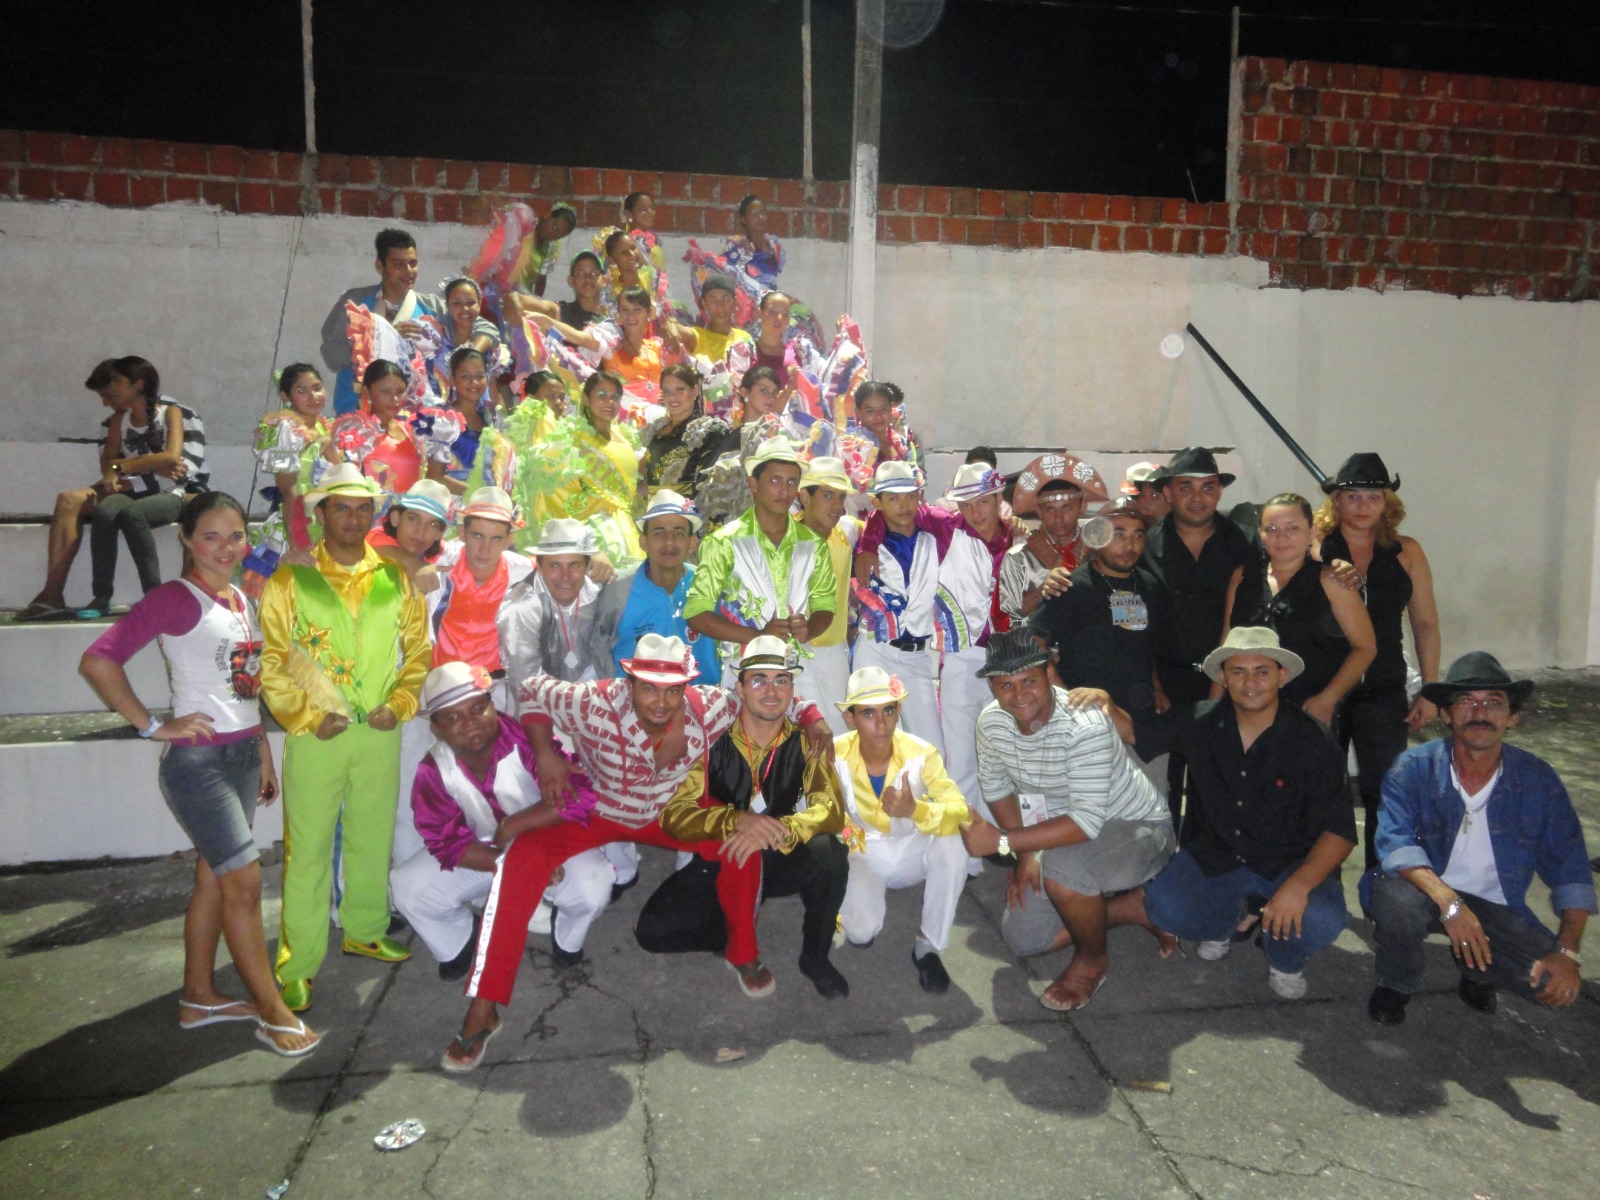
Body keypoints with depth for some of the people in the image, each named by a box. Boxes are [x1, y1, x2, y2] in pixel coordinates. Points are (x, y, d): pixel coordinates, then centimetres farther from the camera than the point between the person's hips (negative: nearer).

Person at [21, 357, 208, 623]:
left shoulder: (171, 412, 4)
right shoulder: (119, 420, 19)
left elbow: (172, 457, -12)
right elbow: (107, 465, 8)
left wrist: (121, 466, -4)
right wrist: (154, 467, -10)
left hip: (173, 494, -5)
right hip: (133, 493, 5)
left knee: (131, 511, -36)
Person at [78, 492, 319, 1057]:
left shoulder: (240, 599, 12)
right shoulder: (175, 598, -12)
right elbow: (97, 661, -20)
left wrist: (263, 753, 17)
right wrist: (153, 726, -16)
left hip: (242, 756, 8)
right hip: (197, 760, -8)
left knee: (213, 878, 16)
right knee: (244, 880, -5)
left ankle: (199, 997, 29)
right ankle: (272, 1011, 6)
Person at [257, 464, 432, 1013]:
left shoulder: (395, 580, 5)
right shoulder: (289, 581, -3)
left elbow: (418, 649, 9)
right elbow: (271, 662, -4)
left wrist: (399, 704, -4)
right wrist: (307, 717, -12)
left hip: (380, 734, 3)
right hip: (315, 736, -3)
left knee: (373, 840, 15)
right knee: (307, 849, 3)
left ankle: (363, 931, 35)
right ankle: (297, 964, 15)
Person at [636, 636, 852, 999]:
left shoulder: (806, 742, -9)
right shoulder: (713, 741, -12)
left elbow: (831, 810, -22)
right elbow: (673, 815, -20)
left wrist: (779, 830, -42)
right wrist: (738, 820, -37)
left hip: (781, 862, 0)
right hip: (720, 863, 0)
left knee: (828, 851, -31)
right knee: (653, 930, -21)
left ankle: (815, 957, -6)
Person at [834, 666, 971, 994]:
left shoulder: (922, 753, -21)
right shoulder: (837, 755, -19)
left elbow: (960, 812, -33)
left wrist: (916, 810, -50)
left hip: (913, 850, 0)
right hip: (864, 853, 0)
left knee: (951, 840, -33)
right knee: (859, 932, -24)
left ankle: (929, 945, -13)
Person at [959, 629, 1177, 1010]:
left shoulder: (1086, 726, -34)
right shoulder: (992, 722, -13)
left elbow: (1087, 822, -37)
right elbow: (995, 787, 4)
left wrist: (1002, 841, -36)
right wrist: (1025, 853, -5)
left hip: (1139, 830, -7)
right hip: (1066, 838, 7)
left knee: (1062, 866, -38)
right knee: (1020, 938, 3)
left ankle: (1092, 960, -6)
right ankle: (1134, 908, 18)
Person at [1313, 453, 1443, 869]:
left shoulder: (1407, 553, 3)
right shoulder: (1313, 549, -5)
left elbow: (1425, 624, 8)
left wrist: (1429, 692, 7)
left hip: (1384, 694, 1)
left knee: (1384, 795, 4)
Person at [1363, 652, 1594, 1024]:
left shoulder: (1538, 780, -6)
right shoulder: (1413, 769, -14)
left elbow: (1570, 870, -3)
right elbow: (1394, 842, -25)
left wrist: (1568, 951, -13)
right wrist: (1448, 902, -40)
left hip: (1495, 908, 3)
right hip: (1426, 893, -2)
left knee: (1552, 984, -22)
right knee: (1397, 894, -36)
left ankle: (1476, 971, 15)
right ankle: (1395, 984, -3)